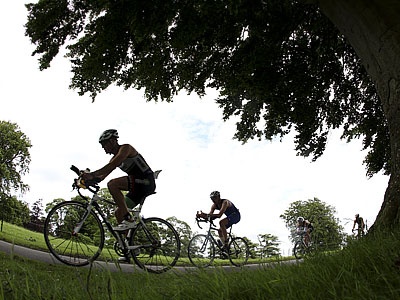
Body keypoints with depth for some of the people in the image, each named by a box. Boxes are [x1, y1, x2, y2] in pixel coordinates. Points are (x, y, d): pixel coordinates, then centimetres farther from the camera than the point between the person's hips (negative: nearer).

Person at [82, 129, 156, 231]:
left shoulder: (126, 148, -8)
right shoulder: (114, 158, 18)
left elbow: (112, 165, -25)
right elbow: (102, 175, 7)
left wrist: (92, 174, -31)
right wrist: (88, 179, -11)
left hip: (146, 181, -10)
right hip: (138, 186, 10)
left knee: (112, 184, -25)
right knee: (119, 212, 7)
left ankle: (128, 220, -23)